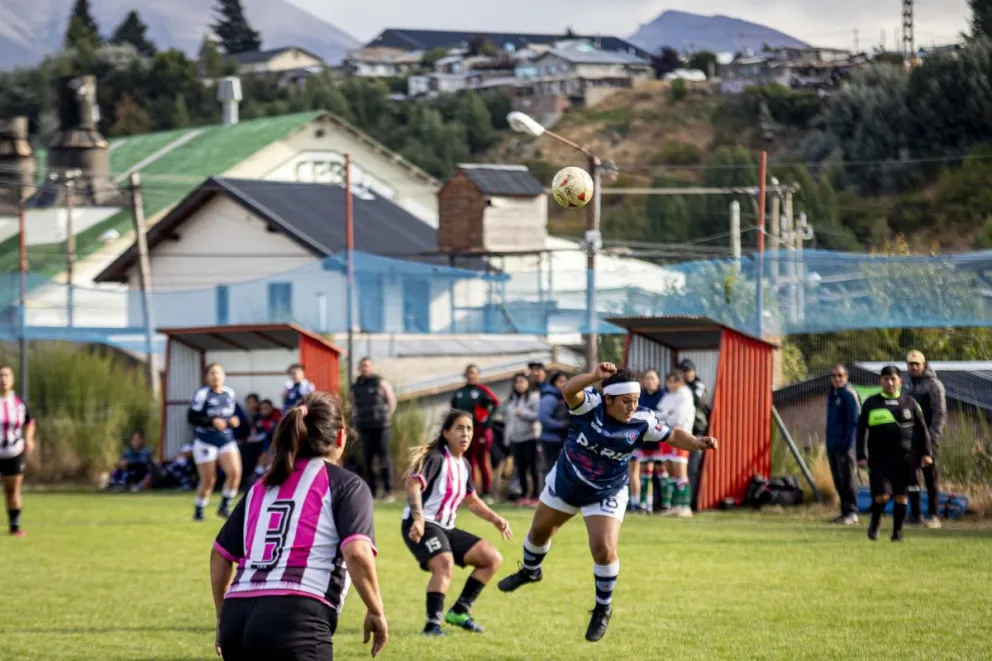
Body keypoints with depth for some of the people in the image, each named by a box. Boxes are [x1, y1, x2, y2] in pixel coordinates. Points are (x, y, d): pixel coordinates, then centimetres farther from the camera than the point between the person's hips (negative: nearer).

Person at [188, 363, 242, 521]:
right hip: (205, 441, -4)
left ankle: (224, 506, 2)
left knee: (235, 472, -14)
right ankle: (198, 511, 18)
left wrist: (234, 421, 0)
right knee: (208, 480, -2)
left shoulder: (230, 394, 7)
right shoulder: (202, 394, -11)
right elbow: (192, 417, -14)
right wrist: (212, 422, -23)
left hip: (226, 440, 5)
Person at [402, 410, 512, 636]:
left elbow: (471, 500, 29)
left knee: (493, 558, 7)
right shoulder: (436, 458, -12)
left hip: (446, 528, 9)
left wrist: (495, 519, 17)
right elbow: (413, 484, -28)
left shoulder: (464, 465, 14)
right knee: (444, 563, -35)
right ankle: (432, 624, -36)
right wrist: (418, 519, -40)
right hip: (421, 527, -9)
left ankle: (459, 611, 11)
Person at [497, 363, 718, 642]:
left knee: (604, 551, -15)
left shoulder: (642, 421, -23)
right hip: (565, 483, 1)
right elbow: (569, 389, -48)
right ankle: (529, 571, 56)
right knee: (540, 531, 22)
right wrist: (596, 376, -67)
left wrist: (697, 442, -33)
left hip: (606, 496, -1)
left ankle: (603, 609, 10)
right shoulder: (589, 405, -28)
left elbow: (673, 435, -12)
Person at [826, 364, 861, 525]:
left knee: (847, 479, -8)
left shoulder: (849, 395, -9)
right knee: (838, 481, 10)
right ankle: (845, 511, 15)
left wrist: (847, 445, -20)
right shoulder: (831, 394, 16)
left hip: (844, 445, -8)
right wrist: (829, 444, 17)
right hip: (832, 445, 8)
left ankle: (851, 512, -5)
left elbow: (853, 421, -14)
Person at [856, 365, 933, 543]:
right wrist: (862, 456, -3)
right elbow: (862, 431, 4)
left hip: (905, 459, 1)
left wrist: (925, 453, 5)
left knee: (901, 496, 3)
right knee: (881, 495, -10)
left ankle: (897, 531, 15)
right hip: (879, 459, -1)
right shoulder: (871, 404, 5)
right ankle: (874, 525, 16)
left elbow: (922, 429, 11)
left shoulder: (909, 402, 8)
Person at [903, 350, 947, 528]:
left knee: (930, 477, -3)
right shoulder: (908, 384, 14)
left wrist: (933, 437, -18)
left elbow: (940, 413, -12)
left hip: (928, 438, -7)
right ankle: (915, 514, 13)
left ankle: (933, 516, -1)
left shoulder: (933, 384, -7)